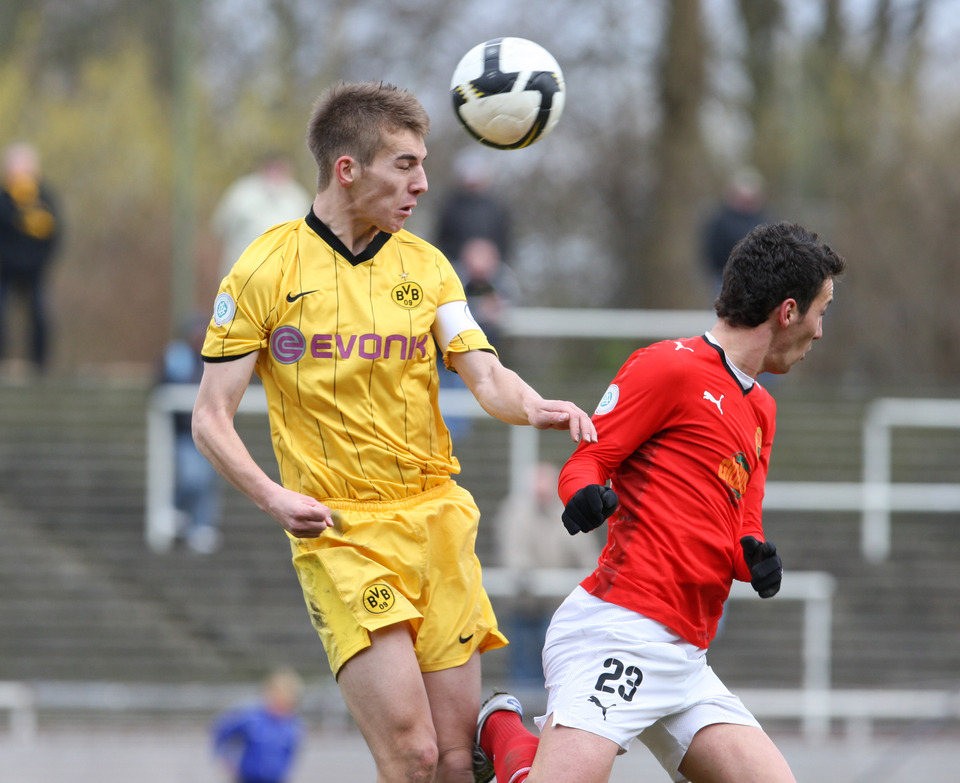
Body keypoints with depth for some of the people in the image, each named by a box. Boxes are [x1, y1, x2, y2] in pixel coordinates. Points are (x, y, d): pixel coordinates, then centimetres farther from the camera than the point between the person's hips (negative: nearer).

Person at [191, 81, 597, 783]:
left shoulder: (425, 265, 10)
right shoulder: (266, 270, -2)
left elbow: (485, 375, 0)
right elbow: (211, 418, 0)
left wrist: (533, 407, -24)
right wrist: (273, 497, -17)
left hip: (437, 519, 4)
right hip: (339, 535, -4)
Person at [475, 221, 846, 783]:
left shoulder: (761, 409, 25)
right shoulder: (671, 367, -3)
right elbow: (584, 463, -5)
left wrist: (754, 556, 0)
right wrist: (586, 494, -27)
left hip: (685, 661, 9)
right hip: (618, 631, -9)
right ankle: (503, 732, 11)